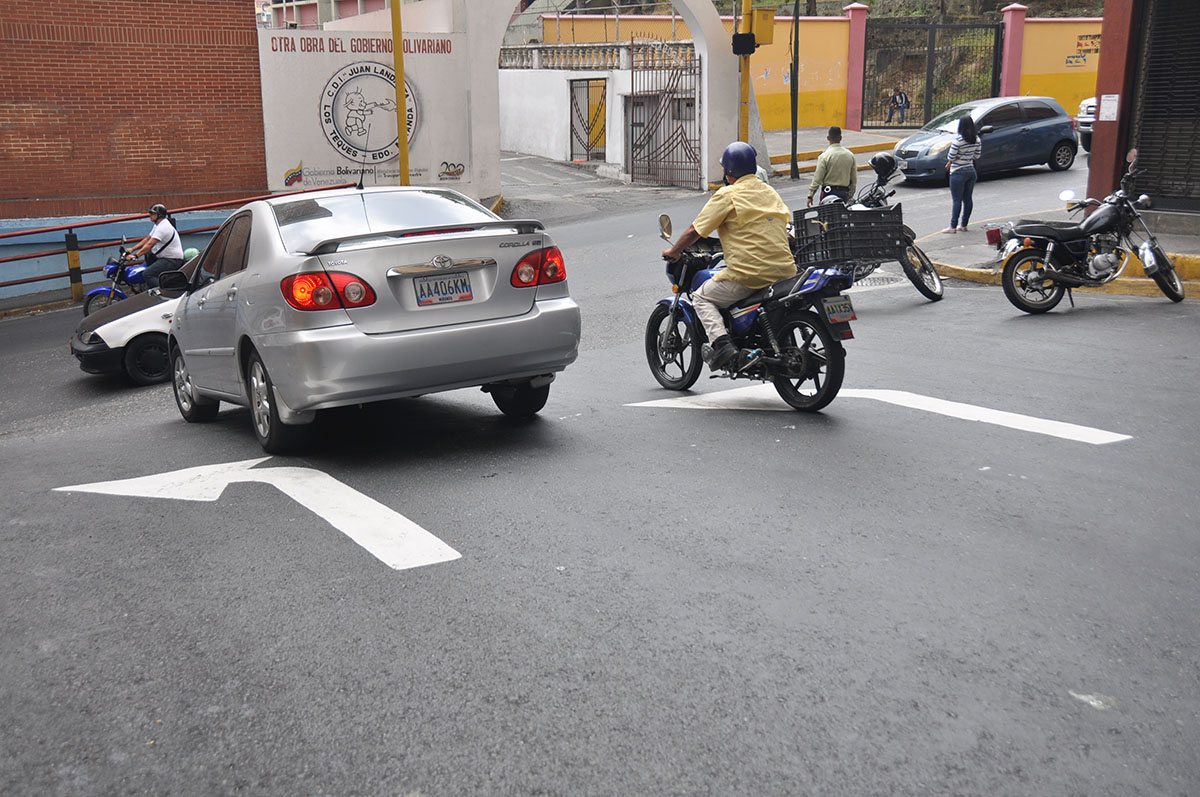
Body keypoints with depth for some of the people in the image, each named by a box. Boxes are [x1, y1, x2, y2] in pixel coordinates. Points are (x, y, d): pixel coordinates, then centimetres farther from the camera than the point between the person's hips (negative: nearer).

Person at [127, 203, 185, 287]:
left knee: (147, 274, -20)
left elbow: (150, 244, -25)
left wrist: (135, 255, -28)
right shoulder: (158, 225, 16)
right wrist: (132, 249, 13)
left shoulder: (163, 227, -19)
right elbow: (147, 239, 21)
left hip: (172, 260, -11)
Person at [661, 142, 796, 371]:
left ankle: (722, 344, -9)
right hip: (785, 271, 7)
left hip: (749, 273, -7)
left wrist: (674, 251, 15)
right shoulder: (770, 192, 17)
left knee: (701, 297, 11)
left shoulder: (727, 195, -3)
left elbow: (695, 231, -3)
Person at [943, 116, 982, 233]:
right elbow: (977, 156, 9)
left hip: (958, 173, -6)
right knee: (968, 199, 11)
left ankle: (953, 226, -3)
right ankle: (964, 225, 17)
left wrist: (949, 163, 6)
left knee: (956, 200, -4)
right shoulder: (977, 139, 3)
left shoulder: (958, 140, -18)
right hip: (971, 171, 6)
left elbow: (951, 157, -15)